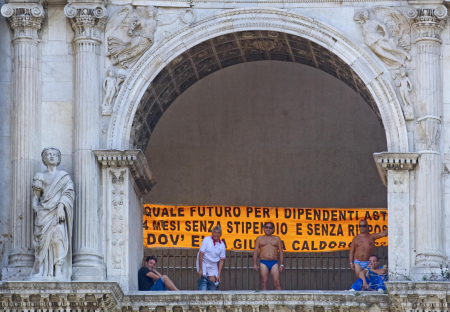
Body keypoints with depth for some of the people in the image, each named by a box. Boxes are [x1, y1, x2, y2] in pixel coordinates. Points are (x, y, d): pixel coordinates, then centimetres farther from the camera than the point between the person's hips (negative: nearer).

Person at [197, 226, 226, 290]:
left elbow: (221, 261, 2)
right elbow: (201, 254, -13)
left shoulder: (222, 245, -1)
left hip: (213, 266, 4)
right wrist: (200, 270, -18)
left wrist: (219, 275, -4)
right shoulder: (206, 240, -11)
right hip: (203, 263, -4)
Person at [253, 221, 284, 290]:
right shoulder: (260, 238, 14)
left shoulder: (276, 239, 15)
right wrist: (254, 263, -1)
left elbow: (281, 251, 13)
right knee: (264, 282, -6)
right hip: (263, 263, 0)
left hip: (274, 263, 0)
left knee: (277, 282, -12)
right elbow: (255, 251, 10)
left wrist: (281, 264, 5)